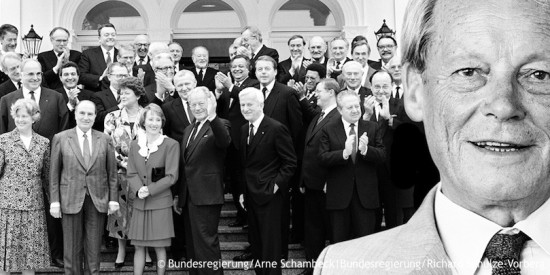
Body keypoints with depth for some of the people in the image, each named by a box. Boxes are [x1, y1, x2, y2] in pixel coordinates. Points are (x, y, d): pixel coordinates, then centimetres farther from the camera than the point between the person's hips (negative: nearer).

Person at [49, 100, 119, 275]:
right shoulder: (60, 139, 2)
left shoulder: (105, 140, 5)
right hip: (71, 200, -1)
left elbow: (112, 173, 7)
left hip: (98, 200, 1)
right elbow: (54, 173, 2)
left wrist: (113, 199, 2)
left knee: (94, 248, 6)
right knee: (72, 249, 6)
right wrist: (54, 201, -4)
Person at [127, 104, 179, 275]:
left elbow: (171, 176, -8)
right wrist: (139, 190, -13)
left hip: (160, 203, -3)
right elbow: (131, 173, 6)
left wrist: (149, 190, -15)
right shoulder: (135, 145, 9)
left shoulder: (171, 145, -5)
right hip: (139, 203, 4)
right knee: (139, 246, 8)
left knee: (160, 246, 4)